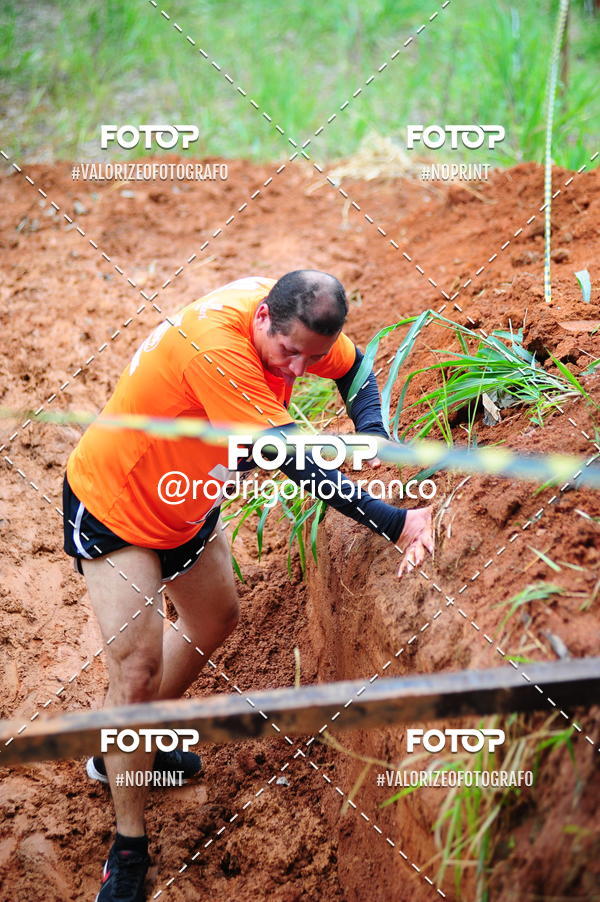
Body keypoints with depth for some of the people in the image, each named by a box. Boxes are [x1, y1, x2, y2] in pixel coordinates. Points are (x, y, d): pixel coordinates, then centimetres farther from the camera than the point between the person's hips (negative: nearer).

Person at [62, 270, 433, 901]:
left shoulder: (291, 315, -15)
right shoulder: (215, 344, -40)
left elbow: (352, 366, 5)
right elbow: (293, 459, -42)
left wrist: (369, 434, -15)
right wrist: (394, 523, -41)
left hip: (187, 504, 9)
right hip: (112, 506, -9)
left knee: (214, 622, 21)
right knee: (137, 667, -12)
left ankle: (122, 750, 43)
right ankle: (128, 849, 4)